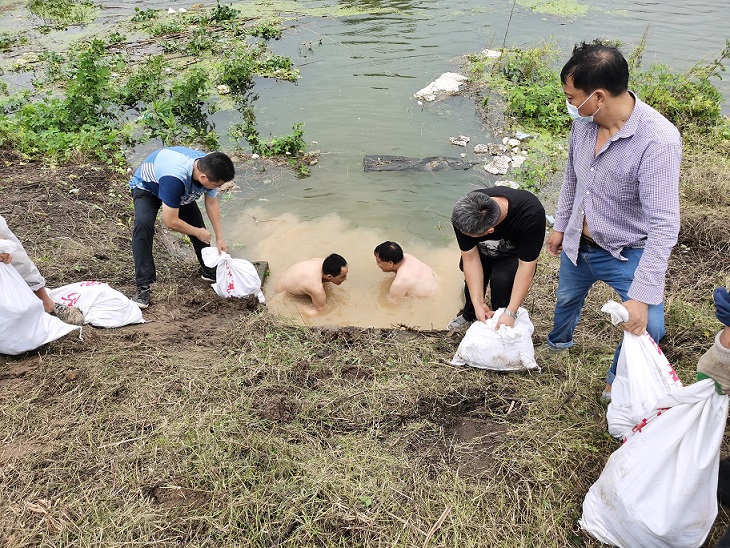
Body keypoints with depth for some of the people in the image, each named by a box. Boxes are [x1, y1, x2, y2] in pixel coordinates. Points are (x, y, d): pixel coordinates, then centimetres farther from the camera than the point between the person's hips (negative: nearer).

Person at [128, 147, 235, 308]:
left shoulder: (209, 169, -25)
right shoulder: (175, 178, -47)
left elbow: (212, 204, -9)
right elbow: (170, 221, -38)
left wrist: (219, 238, -7)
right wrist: (198, 232, -22)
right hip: (146, 187, -6)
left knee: (198, 223, -1)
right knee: (143, 224, -31)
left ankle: (209, 271, 23)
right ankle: (143, 287, -26)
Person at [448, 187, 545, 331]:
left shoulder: (531, 215, -42)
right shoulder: (464, 214, -34)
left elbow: (526, 266, -34)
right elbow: (471, 259, -25)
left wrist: (510, 313, -35)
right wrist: (478, 303, -28)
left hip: (514, 252, -3)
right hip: (482, 249, 3)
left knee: (502, 280, -26)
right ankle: (469, 315, 30)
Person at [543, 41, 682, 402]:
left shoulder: (658, 141, -32)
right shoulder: (584, 122, -13)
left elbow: (664, 225, -33)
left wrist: (642, 295, -36)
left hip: (628, 253, -5)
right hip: (578, 243, 6)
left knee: (646, 327, -15)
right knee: (567, 298, 27)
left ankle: (616, 382, 17)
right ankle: (558, 342, 60)